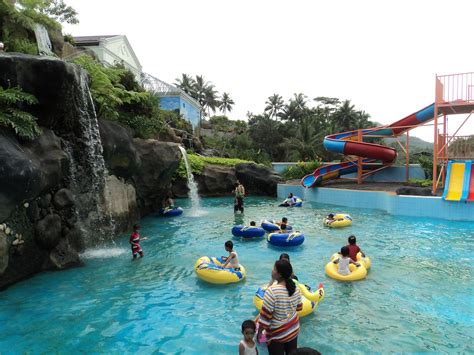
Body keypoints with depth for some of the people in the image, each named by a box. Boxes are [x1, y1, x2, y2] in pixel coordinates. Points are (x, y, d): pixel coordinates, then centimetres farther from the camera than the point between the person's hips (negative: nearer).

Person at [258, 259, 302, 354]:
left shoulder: (272, 291, -28)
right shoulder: (295, 288, -8)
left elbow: (265, 315, -21)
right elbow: (299, 307, 7)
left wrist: (259, 331, -7)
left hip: (277, 334, -5)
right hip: (294, 329, 6)